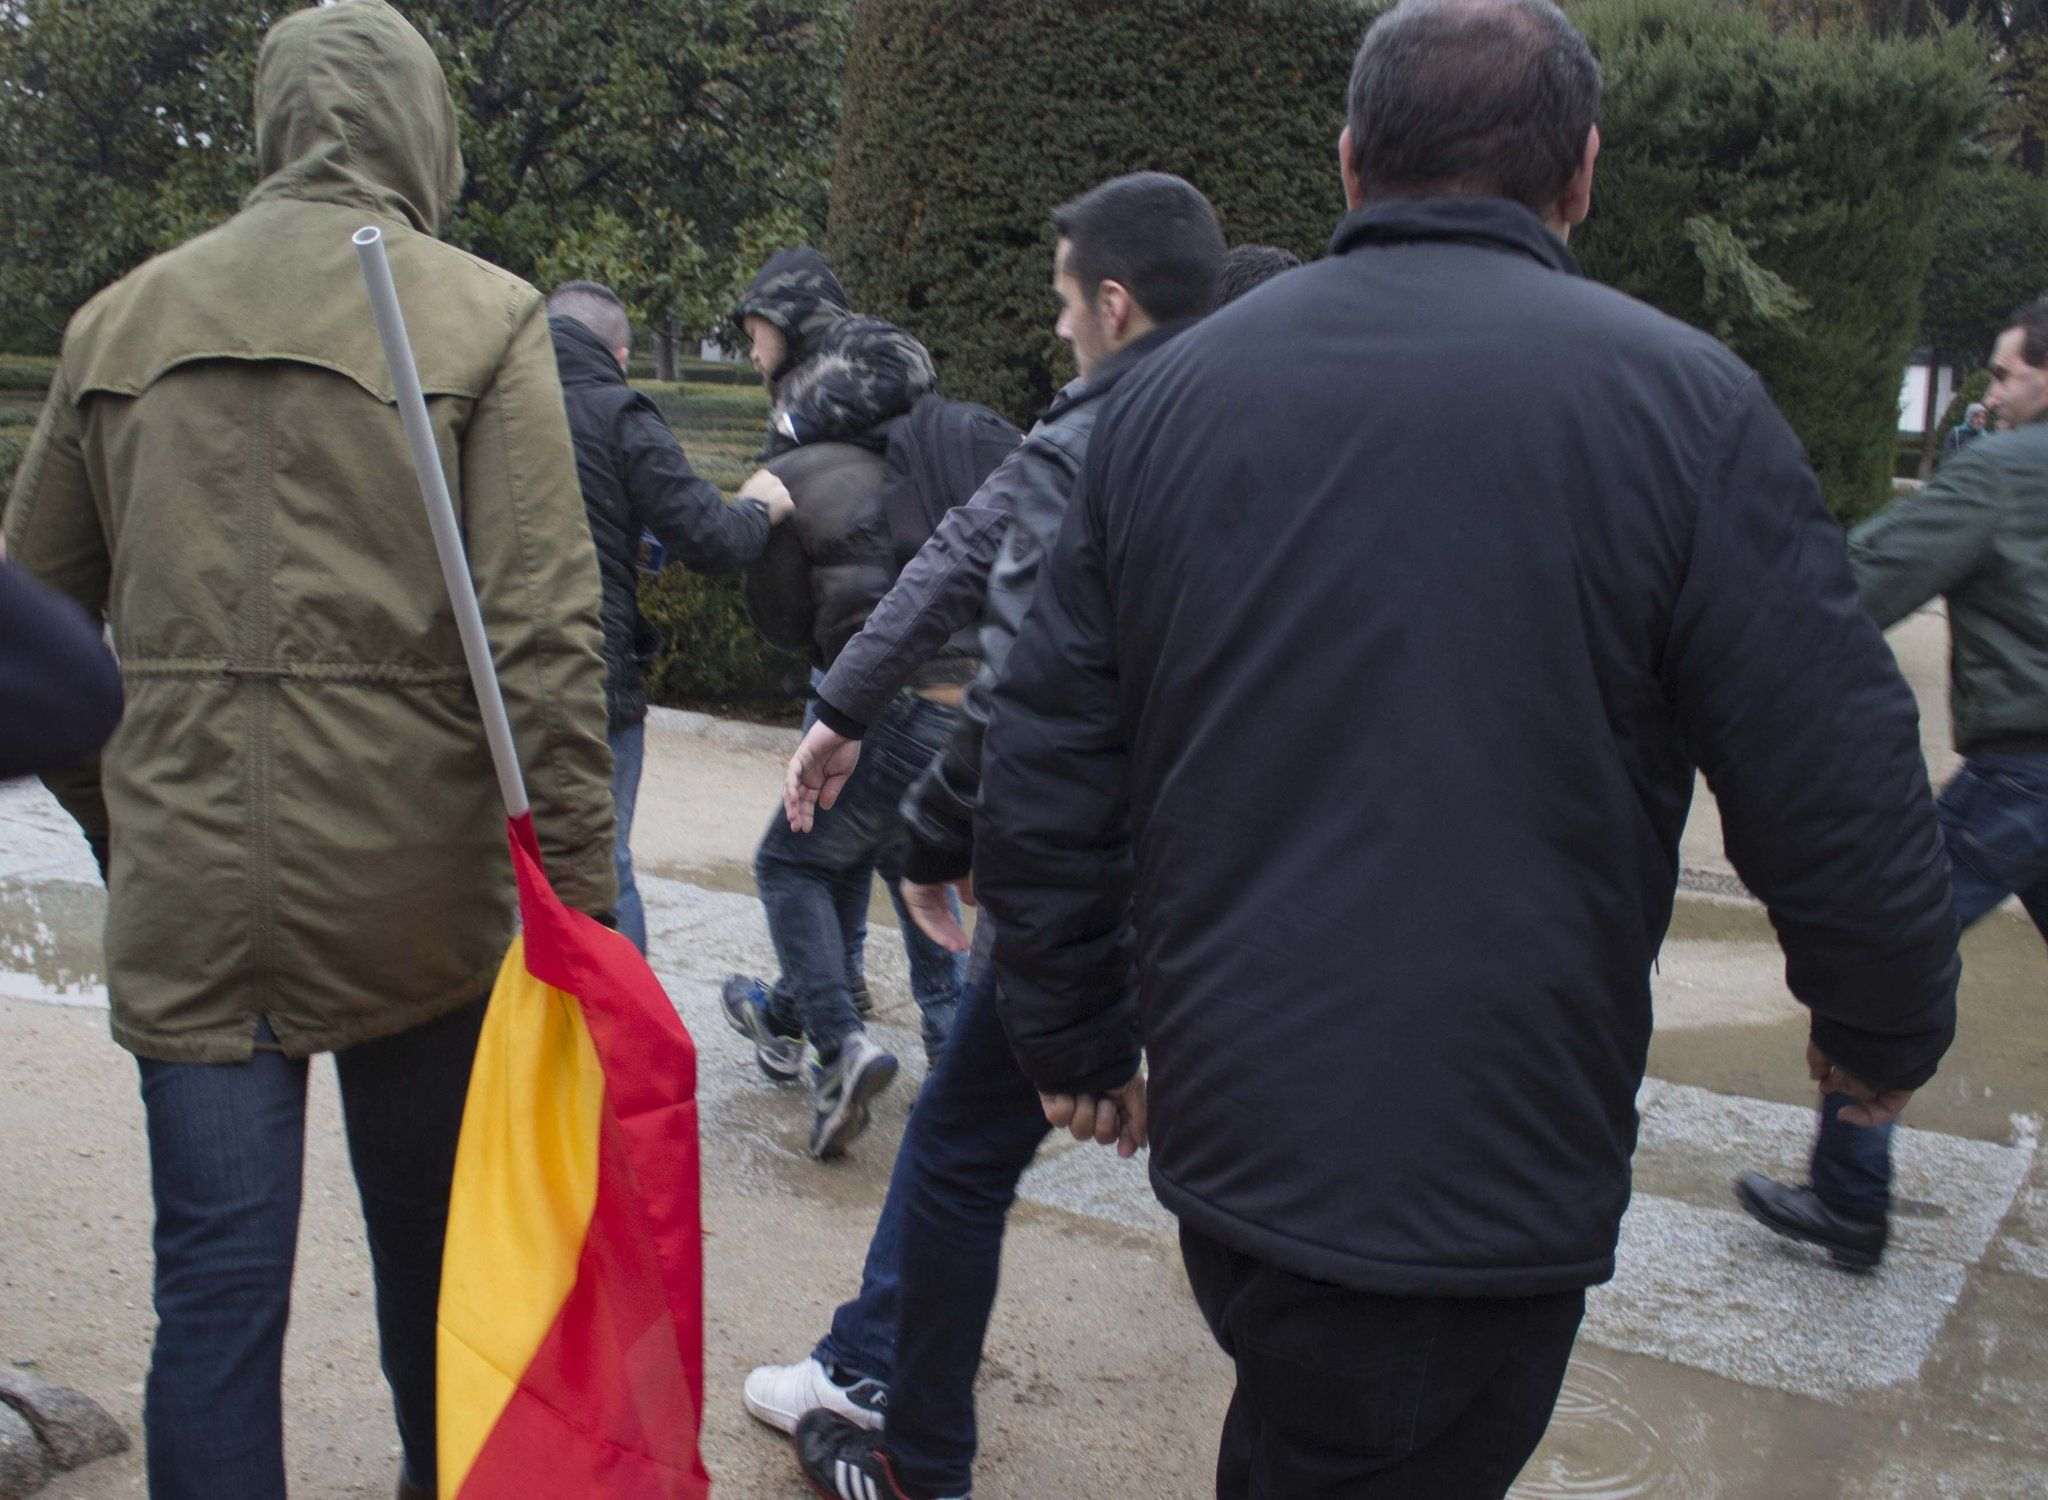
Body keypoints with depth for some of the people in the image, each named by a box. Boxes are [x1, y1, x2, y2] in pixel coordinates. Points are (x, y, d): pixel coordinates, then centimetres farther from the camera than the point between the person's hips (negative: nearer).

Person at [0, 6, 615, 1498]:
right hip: (416, 886, -1)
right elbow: (546, 632, -13)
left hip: (186, 890, 2)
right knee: (429, 1234, 19)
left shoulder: (121, 320, 7)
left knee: (218, 1276, 7)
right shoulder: (484, 317, -5)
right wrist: (580, 893, -10)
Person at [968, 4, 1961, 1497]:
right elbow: (1841, 798, -9)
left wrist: (1076, 1039, 15)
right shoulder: (1683, 403, -10)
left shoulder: (1171, 393, 3)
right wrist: (1889, 1032, 10)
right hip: (1482, 1189, -4)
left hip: (1224, 1137, 5)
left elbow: (1047, 767, 4)